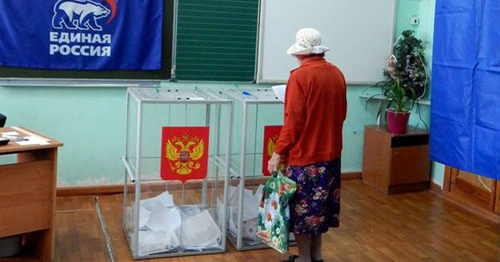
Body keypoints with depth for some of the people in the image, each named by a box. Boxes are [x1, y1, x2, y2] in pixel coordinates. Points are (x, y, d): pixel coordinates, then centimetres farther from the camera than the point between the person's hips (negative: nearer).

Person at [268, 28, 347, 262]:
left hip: (304, 154, -7)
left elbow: (293, 120, -18)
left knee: (301, 207, 6)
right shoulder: (337, 74, 5)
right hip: (330, 152, 7)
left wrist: (278, 152, -12)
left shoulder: (300, 76, -16)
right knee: (320, 204, 17)